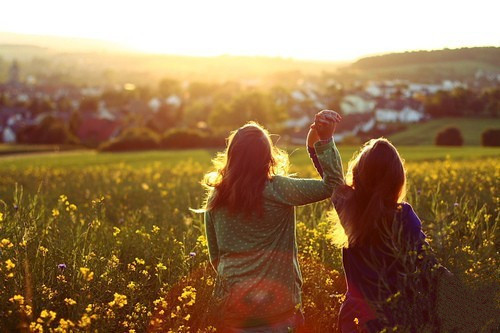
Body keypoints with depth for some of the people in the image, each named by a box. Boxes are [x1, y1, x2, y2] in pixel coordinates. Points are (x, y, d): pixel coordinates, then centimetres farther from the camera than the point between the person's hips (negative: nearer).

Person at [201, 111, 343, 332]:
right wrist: (325, 139, -14)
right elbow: (334, 185, -11)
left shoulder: (215, 197, -1)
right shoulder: (276, 190, -15)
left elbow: (214, 256, 8)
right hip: (277, 305, -4)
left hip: (231, 305, 4)